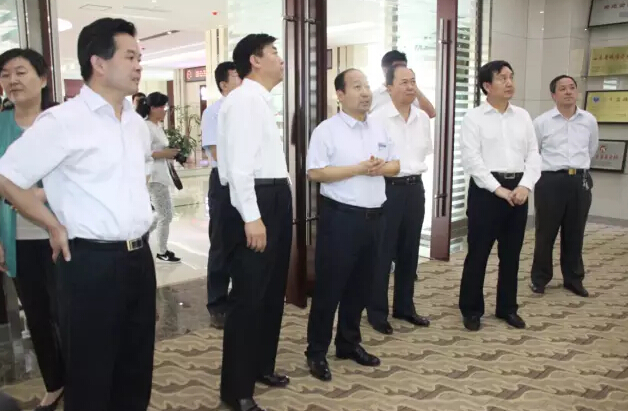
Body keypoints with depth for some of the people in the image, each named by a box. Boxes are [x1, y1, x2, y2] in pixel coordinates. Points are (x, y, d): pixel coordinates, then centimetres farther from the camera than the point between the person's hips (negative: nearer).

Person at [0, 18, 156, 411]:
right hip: (92, 261, -6)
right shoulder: (62, 121, -13)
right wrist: (56, 226, -7)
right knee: (90, 378, 7)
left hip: (139, 256, 7)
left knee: (137, 371, 17)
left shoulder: (138, 123, 10)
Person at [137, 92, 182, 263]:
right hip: (154, 177, -10)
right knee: (165, 216, 1)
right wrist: (166, 154, -21)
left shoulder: (157, 126, 13)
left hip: (161, 176, 10)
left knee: (162, 215, 16)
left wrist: (170, 153, 3)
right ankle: (162, 252, 15)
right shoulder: (147, 127, -16)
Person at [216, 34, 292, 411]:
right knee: (249, 296, -2)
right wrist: (251, 217, -23)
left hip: (276, 199, 11)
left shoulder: (264, 101, 18)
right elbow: (239, 163, -20)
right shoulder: (244, 99, -13)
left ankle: (261, 366, 36)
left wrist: (278, 205, 17)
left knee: (273, 291, 19)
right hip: (255, 202, -10)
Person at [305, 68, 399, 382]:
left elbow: (395, 165, 17)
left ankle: (349, 343, 30)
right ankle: (317, 352, 13)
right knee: (330, 286, 0)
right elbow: (315, 172, -15)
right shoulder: (327, 130, -8)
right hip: (340, 217, -6)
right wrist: (358, 168, -18)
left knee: (360, 286, 15)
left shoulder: (380, 130, 12)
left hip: (374, 216, 7)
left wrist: (381, 167, -6)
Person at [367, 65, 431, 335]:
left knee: (410, 251, 14)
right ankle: (377, 312, 15)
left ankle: (404, 306, 29)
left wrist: (417, 169, 12)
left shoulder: (423, 118, 9)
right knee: (383, 253, 2)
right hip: (388, 188, -6)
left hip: (415, 188, 6)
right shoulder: (378, 118, -11)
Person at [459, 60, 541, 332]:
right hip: (486, 189, -5)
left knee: (511, 253, 13)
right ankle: (471, 309, 16)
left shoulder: (522, 116, 11)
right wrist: (499, 189, -16)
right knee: (478, 252, 2)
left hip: (518, 190, 5)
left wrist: (525, 186, -8)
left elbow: (533, 155, 7)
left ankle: (507, 308, 27)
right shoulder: (474, 118, -4)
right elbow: (471, 160, -12)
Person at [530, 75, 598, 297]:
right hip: (551, 181, -3)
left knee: (575, 233, 11)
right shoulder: (542, 122, -4)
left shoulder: (589, 120, 6)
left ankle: (573, 279, 24)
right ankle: (539, 277, 18)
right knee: (545, 232, 4)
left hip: (580, 182, 3)